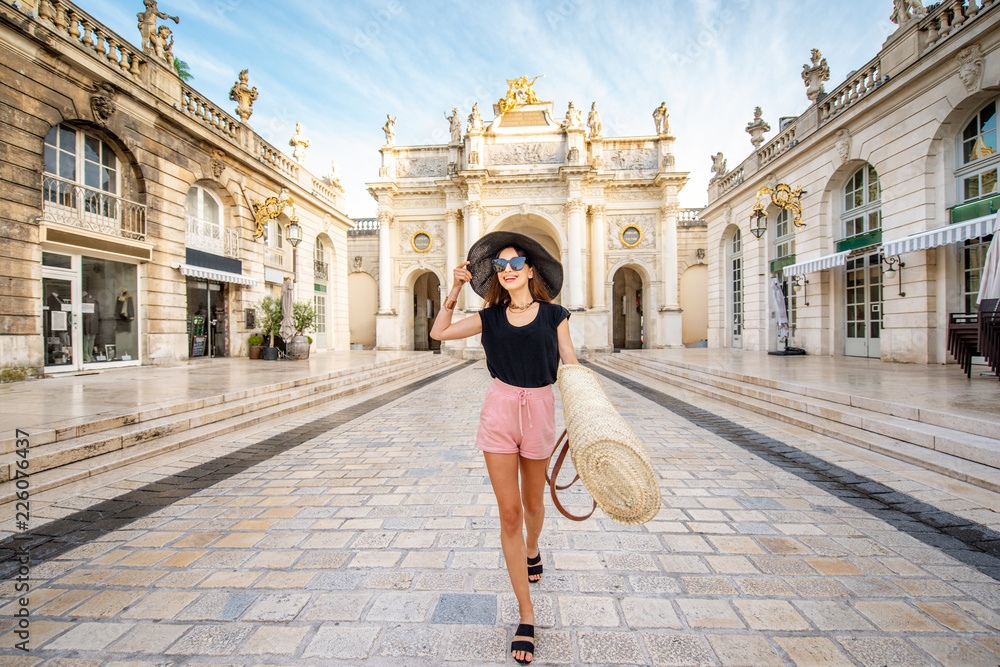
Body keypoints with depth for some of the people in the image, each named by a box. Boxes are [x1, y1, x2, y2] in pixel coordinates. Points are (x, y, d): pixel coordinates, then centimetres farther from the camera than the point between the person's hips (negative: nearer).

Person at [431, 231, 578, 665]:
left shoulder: (554, 315, 0)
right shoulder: (491, 318, 3)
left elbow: (571, 367, -3)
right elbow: (439, 333, 5)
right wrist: (455, 290, -3)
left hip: (539, 409, 0)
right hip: (499, 409, 1)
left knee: (531, 502, 19)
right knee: (508, 512, 2)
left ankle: (532, 551, 56)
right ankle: (526, 617, 17)